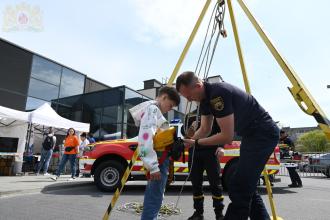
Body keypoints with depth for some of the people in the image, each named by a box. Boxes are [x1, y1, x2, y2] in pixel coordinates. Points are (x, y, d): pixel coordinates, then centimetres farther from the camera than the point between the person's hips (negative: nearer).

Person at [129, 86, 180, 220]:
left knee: (154, 194, 19)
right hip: (159, 159, -11)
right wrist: (153, 166, -26)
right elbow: (145, 138, -23)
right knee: (155, 195, -7)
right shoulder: (152, 109, -11)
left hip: (160, 158, 11)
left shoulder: (155, 111, 21)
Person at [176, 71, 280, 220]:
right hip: (251, 135, 10)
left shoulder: (218, 94, -27)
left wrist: (197, 143, -19)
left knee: (238, 188, -13)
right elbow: (204, 129, 10)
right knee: (246, 187, 14)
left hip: (264, 134, -10)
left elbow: (227, 137, -25)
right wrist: (188, 142, -4)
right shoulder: (205, 99, 3)